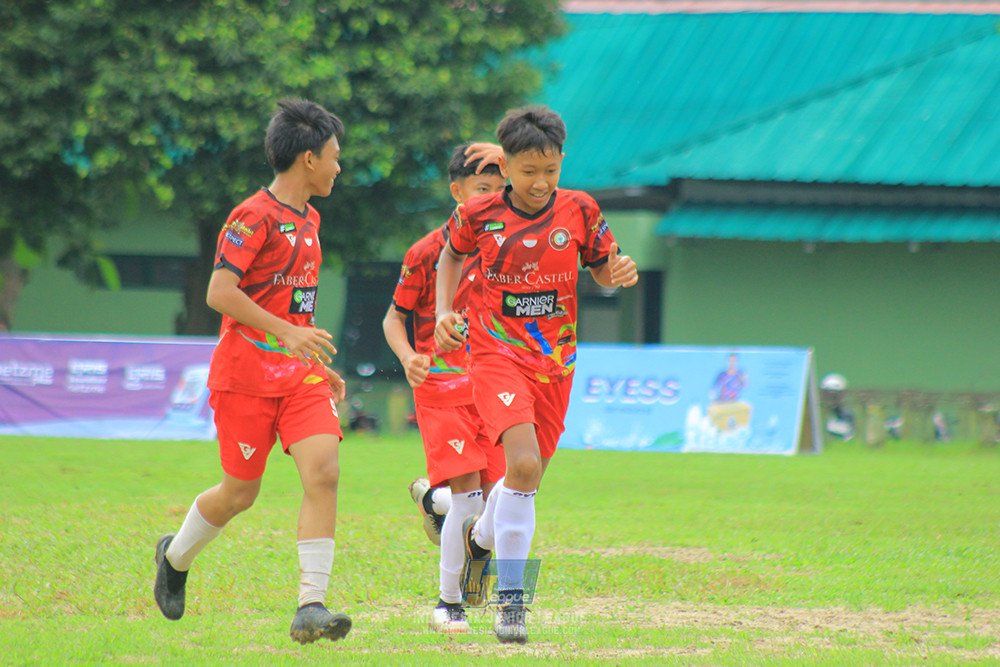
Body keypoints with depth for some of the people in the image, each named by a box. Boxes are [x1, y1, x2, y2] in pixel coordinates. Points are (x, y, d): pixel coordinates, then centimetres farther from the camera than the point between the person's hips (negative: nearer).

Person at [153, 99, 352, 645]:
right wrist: (287, 332, -27)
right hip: (246, 372, -7)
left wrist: (322, 366, 22)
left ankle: (311, 607, -17)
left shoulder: (309, 219, 13)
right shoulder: (254, 217, -14)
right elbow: (220, 292, -21)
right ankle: (176, 556, 35)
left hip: (300, 373, 7)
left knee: (323, 472, -14)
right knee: (240, 492, 4)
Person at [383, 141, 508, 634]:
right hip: (442, 386, -5)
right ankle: (448, 603, -2)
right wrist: (408, 357, -17)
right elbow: (394, 319, 2)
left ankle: (432, 498, 31)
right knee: (469, 495, -14)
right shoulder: (427, 253, -4)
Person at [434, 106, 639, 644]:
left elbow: (601, 269, 10)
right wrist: (444, 312, 2)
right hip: (496, 355, -3)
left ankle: (481, 535, 49)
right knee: (524, 464, -23)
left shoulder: (579, 210, -2)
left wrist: (619, 273, -13)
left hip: (554, 361, 3)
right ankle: (510, 598, -15)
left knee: (527, 475, 14)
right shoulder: (479, 214, -5)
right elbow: (451, 256, 15)